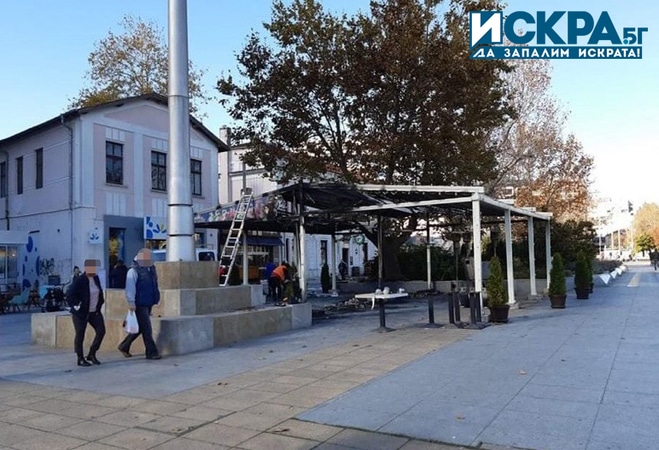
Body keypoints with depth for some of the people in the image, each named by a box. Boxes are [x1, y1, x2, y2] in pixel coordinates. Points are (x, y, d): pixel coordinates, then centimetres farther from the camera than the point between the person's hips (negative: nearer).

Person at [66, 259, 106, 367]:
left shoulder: (96, 278, 5)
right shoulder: (79, 280, -17)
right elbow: (70, 295, -18)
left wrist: (100, 303, 12)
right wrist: (77, 306, -15)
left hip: (94, 312, 7)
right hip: (81, 313, -7)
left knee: (101, 331, 0)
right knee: (80, 335, 3)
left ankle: (91, 354, 13)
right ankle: (80, 359, 15)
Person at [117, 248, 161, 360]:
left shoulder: (151, 269, 14)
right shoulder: (133, 271, -9)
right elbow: (130, 288, -15)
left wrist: (155, 299, 22)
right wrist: (131, 302, -20)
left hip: (148, 304, 8)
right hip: (139, 305, -8)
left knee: (140, 328, 14)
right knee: (146, 328, -5)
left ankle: (124, 346, 29)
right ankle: (151, 352, 1)